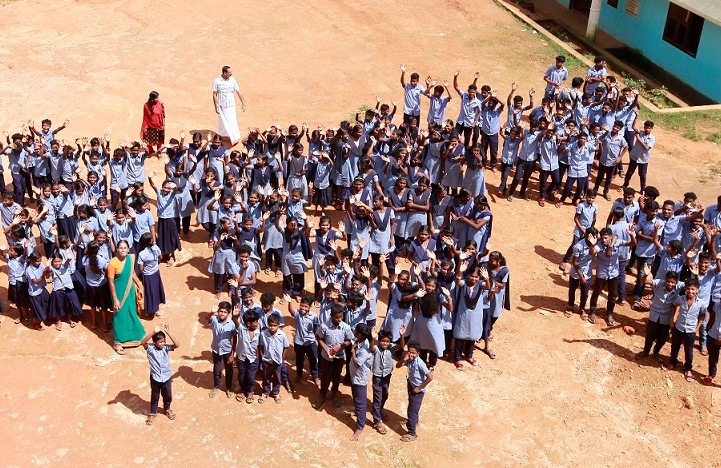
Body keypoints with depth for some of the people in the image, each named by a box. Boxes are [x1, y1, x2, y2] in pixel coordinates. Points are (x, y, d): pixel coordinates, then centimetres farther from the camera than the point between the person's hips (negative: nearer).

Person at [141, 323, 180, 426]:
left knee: (168, 395, 21)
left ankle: (167, 409, 48)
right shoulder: (150, 348, -18)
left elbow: (177, 345, -29)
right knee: (155, 396, 18)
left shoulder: (166, 347, -12)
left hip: (167, 376, 2)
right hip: (155, 377, -2)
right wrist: (154, 332, -48)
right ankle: (153, 413, 40)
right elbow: (143, 342, -39)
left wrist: (168, 332, -36)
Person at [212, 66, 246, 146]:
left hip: (231, 105, 2)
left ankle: (235, 138, 1)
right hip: (221, 105, -1)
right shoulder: (217, 81, -11)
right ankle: (221, 136, 30)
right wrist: (216, 106, -10)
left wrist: (243, 103, -3)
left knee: (232, 121, -3)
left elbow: (238, 92, 0)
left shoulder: (232, 80, -3)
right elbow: (214, 94, -7)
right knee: (223, 122, 11)